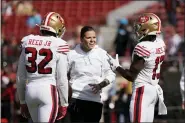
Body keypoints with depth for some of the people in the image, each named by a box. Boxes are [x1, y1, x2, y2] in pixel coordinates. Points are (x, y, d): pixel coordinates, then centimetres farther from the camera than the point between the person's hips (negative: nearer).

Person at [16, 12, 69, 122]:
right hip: (49, 91, -5)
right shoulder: (58, 46, -7)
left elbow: (21, 77, 11)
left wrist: (23, 101, 20)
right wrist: (64, 104, 4)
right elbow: (62, 79, -6)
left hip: (30, 89, 5)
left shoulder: (28, 43, 7)